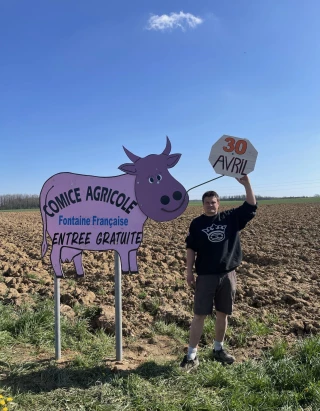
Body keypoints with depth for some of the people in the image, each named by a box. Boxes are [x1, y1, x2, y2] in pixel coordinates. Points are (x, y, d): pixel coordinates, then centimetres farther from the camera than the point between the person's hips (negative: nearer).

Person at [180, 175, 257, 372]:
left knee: (223, 314, 14)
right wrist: (189, 271, -2)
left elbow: (251, 206, -2)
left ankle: (218, 349, 33)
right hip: (205, 276, -2)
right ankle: (192, 355, 11)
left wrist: (247, 184, -12)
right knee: (199, 315, 1)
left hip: (228, 275, 2)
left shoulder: (232, 218, 3)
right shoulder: (197, 223, 1)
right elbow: (191, 249, 2)